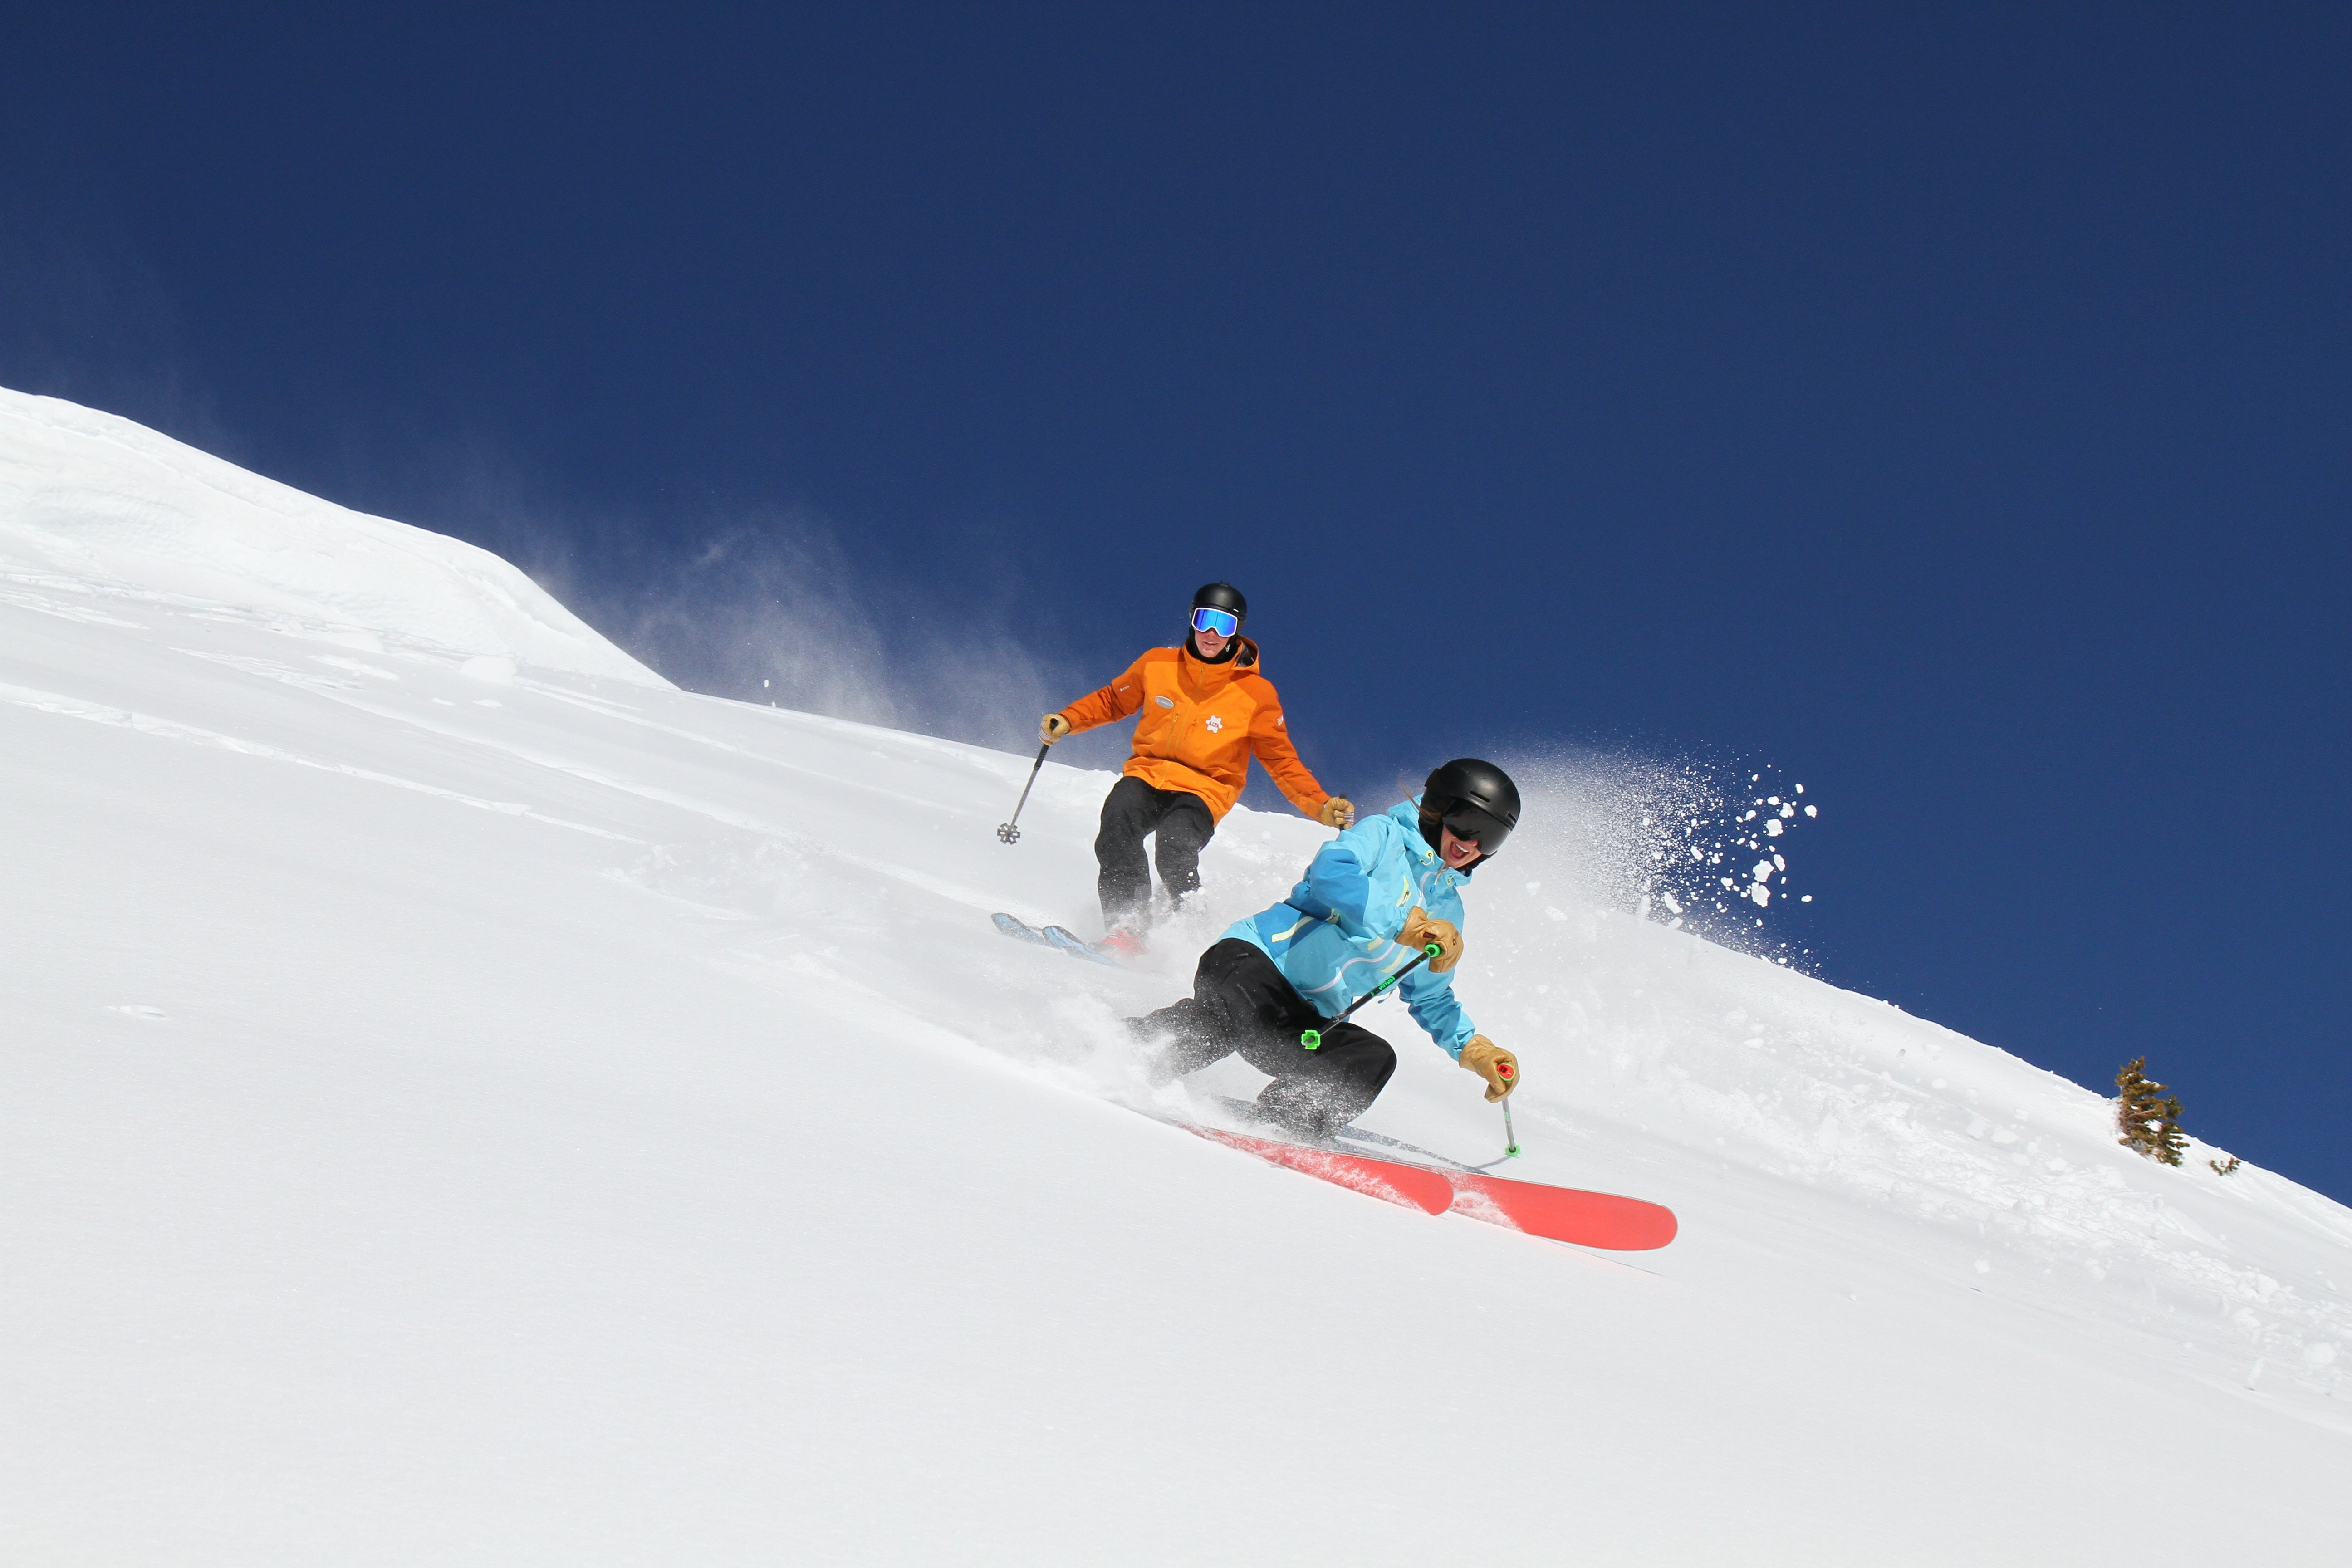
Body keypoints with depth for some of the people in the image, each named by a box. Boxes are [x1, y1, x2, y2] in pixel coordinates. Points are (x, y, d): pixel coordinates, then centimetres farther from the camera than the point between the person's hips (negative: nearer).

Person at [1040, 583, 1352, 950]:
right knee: (1118, 815, -32)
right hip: (1147, 774, 2)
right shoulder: (1157, 665, 5)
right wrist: (1067, 720, 2)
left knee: (1174, 845, -34)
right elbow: (1112, 700, 19)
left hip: (1205, 789, -2)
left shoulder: (1256, 694, -1)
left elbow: (1282, 761, 4)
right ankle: (1126, 926, -29)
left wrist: (1322, 807, -9)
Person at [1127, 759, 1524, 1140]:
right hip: (1251, 956, -7)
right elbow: (1331, 872, -22)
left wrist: (1474, 1049, 18)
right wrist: (1406, 924, -27)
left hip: (1305, 1024, 7)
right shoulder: (1383, 836, 1)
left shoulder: (1446, 910, 22)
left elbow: (1431, 998, 34)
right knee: (1237, 1010, -40)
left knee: (1374, 1060, -23)